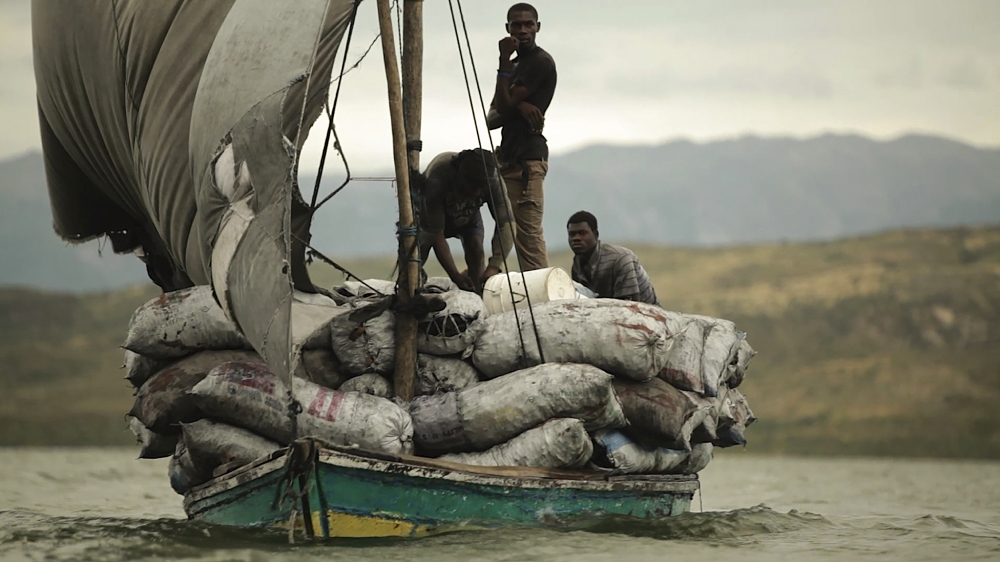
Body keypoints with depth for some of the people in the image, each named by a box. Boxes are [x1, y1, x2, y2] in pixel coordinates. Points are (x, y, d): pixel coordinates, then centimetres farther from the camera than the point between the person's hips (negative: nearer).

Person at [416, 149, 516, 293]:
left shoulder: (493, 181, -37)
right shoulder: (436, 179, -44)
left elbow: (506, 223, -37)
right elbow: (436, 233, -39)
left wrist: (493, 267, -50)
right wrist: (455, 276, -45)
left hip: (468, 215, 2)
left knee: (476, 251, -20)